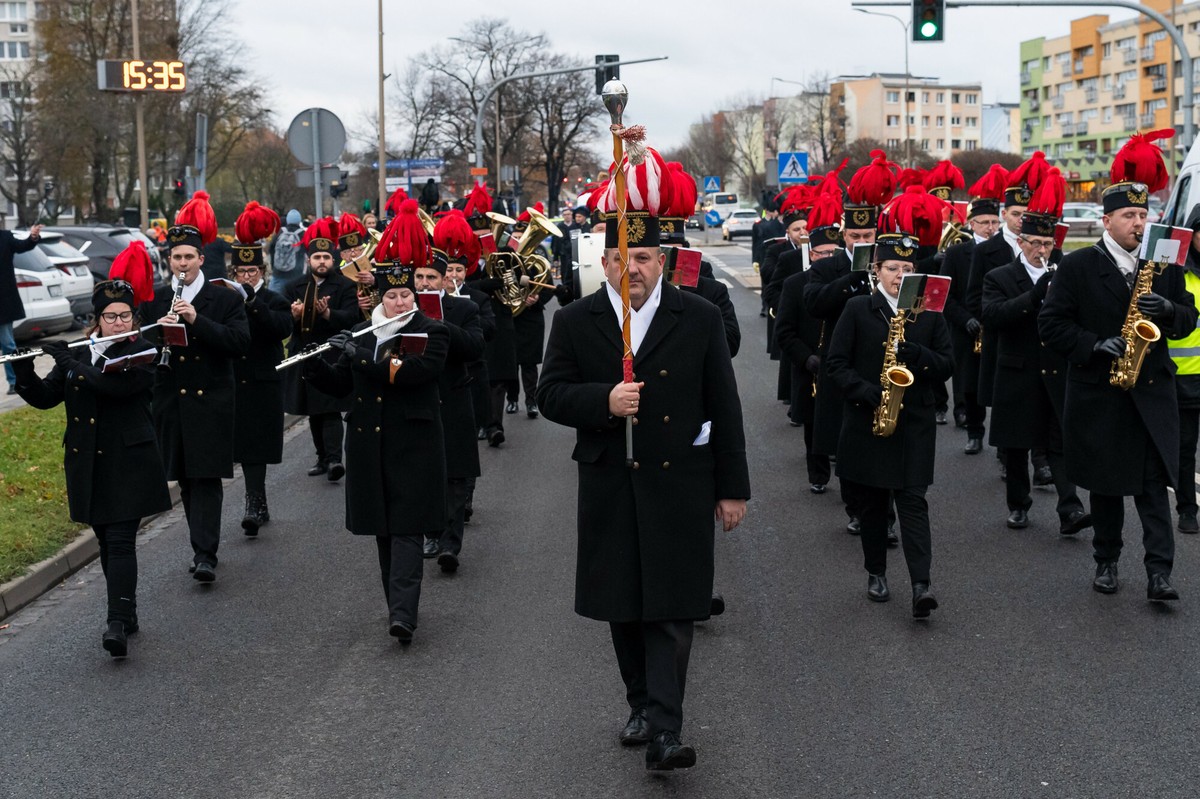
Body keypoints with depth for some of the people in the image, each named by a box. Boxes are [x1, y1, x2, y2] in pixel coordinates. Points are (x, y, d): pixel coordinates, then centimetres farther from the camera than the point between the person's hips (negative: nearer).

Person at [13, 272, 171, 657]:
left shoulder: (143, 353, -5)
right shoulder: (77, 353, 9)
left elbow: (117, 384, -23)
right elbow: (44, 398, 7)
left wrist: (69, 363, -19)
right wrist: (24, 372, -12)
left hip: (128, 462, -5)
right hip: (87, 463, 5)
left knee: (120, 541, -12)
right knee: (106, 541, 11)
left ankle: (118, 624, -18)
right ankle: (126, 613, 21)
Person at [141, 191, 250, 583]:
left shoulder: (226, 300, 1)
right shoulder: (153, 301, 8)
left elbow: (240, 342, -12)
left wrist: (196, 320, -20)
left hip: (211, 401, -3)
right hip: (171, 401, 3)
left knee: (208, 477, -7)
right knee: (186, 480, 9)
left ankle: (205, 555, -10)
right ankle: (203, 544, 21)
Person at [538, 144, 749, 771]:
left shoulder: (700, 320, -1)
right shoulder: (575, 322, 1)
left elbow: (723, 407, 2)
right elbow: (551, 395, 0)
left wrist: (732, 487, 2)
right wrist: (603, 400, -20)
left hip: (679, 485, -2)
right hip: (609, 487, 2)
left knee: (671, 610, -5)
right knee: (623, 608, 12)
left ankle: (663, 731, -7)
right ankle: (642, 705, 29)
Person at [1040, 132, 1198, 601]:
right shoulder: (1078, 266, -3)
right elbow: (1051, 324, -5)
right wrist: (1095, 345, -17)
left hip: (1152, 392, 1)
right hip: (1098, 394, -1)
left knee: (1154, 483, -5)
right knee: (1105, 483, 9)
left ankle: (1159, 572, -6)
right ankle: (1106, 561, 23)